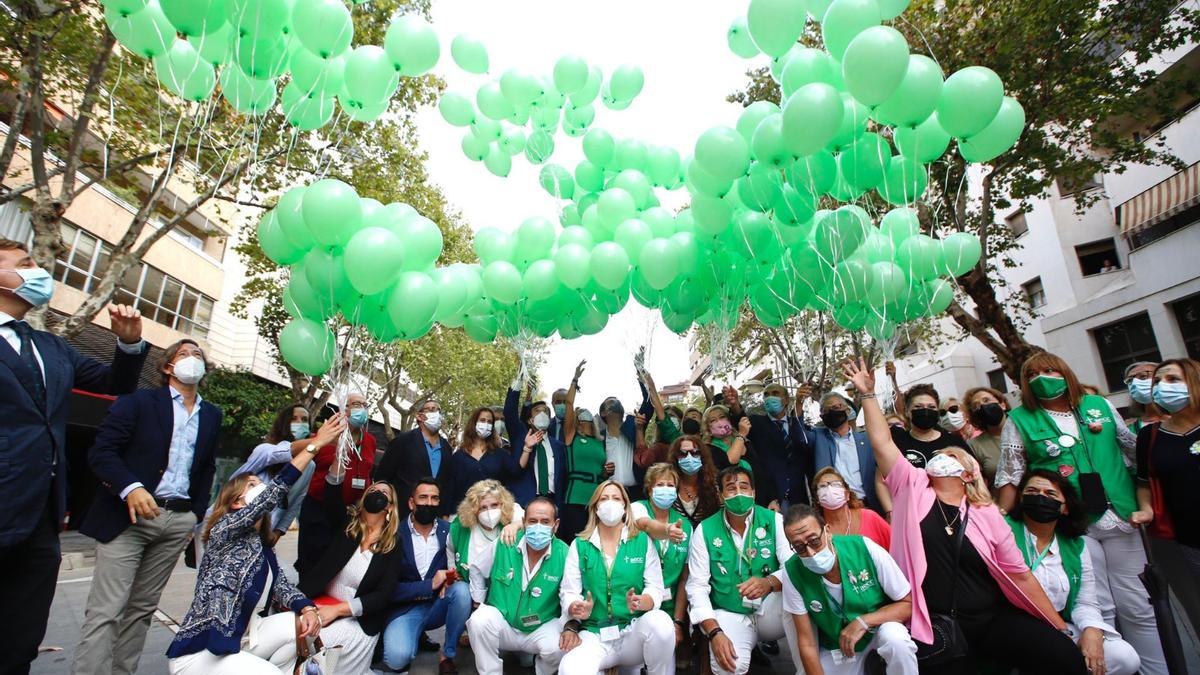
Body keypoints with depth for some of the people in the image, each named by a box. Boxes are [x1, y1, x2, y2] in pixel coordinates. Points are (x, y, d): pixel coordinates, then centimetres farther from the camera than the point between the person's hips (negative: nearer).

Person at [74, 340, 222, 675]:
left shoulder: (212, 415, 12)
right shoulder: (139, 400, 0)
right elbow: (102, 450, -7)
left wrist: (197, 513, 10)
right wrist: (130, 488, -22)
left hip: (178, 521, 4)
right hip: (130, 514, -4)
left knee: (142, 607, 10)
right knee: (106, 610, -5)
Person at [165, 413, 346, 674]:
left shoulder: (263, 548, 11)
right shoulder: (226, 528, -12)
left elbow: (280, 585, 0)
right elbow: (275, 490, -25)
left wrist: (307, 609, -21)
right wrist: (316, 444, -28)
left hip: (237, 639, 8)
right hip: (198, 651, -7)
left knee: (302, 625, -7)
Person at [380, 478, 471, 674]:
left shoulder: (450, 530, -3)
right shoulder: (395, 534, -10)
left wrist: (451, 577, -20)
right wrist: (430, 584, -21)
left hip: (439, 605, 3)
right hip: (405, 608, -2)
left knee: (461, 589, -29)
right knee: (397, 658, -29)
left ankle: (447, 656, -8)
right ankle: (416, 634, 7)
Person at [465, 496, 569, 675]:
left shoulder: (564, 554, -16)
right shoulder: (503, 544, -12)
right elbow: (477, 569, 7)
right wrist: (479, 603, 4)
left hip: (542, 628, -1)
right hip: (502, 621, 1)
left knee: (558, 648, -29)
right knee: (479, 621, -28)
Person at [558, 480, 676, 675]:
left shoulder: (643, 541, 4)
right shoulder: (579, 545, 6)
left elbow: (656, 589, -2)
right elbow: (568, 592, 2)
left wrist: (639, 602, -23)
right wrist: (577, 609, -21)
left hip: (635, 631, 2)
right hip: (594, 635, -1)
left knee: (660, 621, -31)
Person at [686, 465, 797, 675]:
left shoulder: (774, 520, -3)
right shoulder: (705, 530, -4)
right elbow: (697, 587, -5)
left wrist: (769, 583, -34)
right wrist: (714, 632, -18)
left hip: (770, 612, 1)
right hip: (729, 616, -1)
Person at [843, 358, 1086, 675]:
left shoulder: (986, 513, 4)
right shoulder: (914, 489, 1)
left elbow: (1020, 575, 8)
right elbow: (882, 442, -5)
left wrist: (1059, 626, 5)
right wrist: (867, 393, -7)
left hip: (994, 618, 1)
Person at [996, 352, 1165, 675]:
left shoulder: (1100, 405, 6)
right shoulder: (1019, 420, -3)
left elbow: (1134, 453, 12)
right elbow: (1010, 476, -2)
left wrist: (1146, 503, 4)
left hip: (1121, 519, 3)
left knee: (1136, 606, 11)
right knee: (1100, 610, 4)